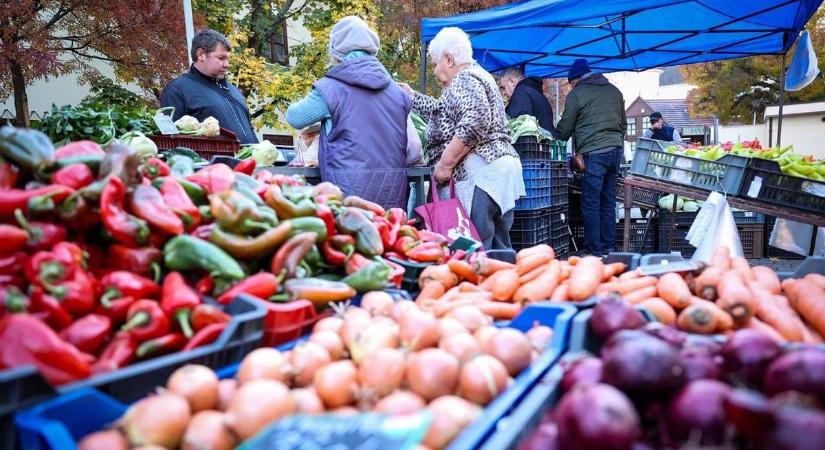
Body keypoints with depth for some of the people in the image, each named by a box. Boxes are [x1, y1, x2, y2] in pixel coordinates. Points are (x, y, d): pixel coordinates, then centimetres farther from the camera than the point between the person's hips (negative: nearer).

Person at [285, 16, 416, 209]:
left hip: (351, 188, -4)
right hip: (392, 192, 5)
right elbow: (414, 148, 8)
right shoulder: (397, 90, 8)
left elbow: (294, 117, 7)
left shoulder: (331, 87, -6)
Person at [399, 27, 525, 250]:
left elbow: (476, 122, -22)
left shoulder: (465, 79, -5)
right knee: (498, 249, 10)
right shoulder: (475, 76, 27)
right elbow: (443, 112, 40)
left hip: (480, 173, -11)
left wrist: (445, 163, -18)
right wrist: (412, 95, 43)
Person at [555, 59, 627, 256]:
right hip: (616, 150, 7)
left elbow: (564, 129, 3)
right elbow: (623, 124, 23)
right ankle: (609, 246, 15)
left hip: (593, 153, -7)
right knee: (608, 200, 11)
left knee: (591, 203, -2)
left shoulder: (576, 94, 0)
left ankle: (594, 249, -1)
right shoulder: (614, 90, 19)